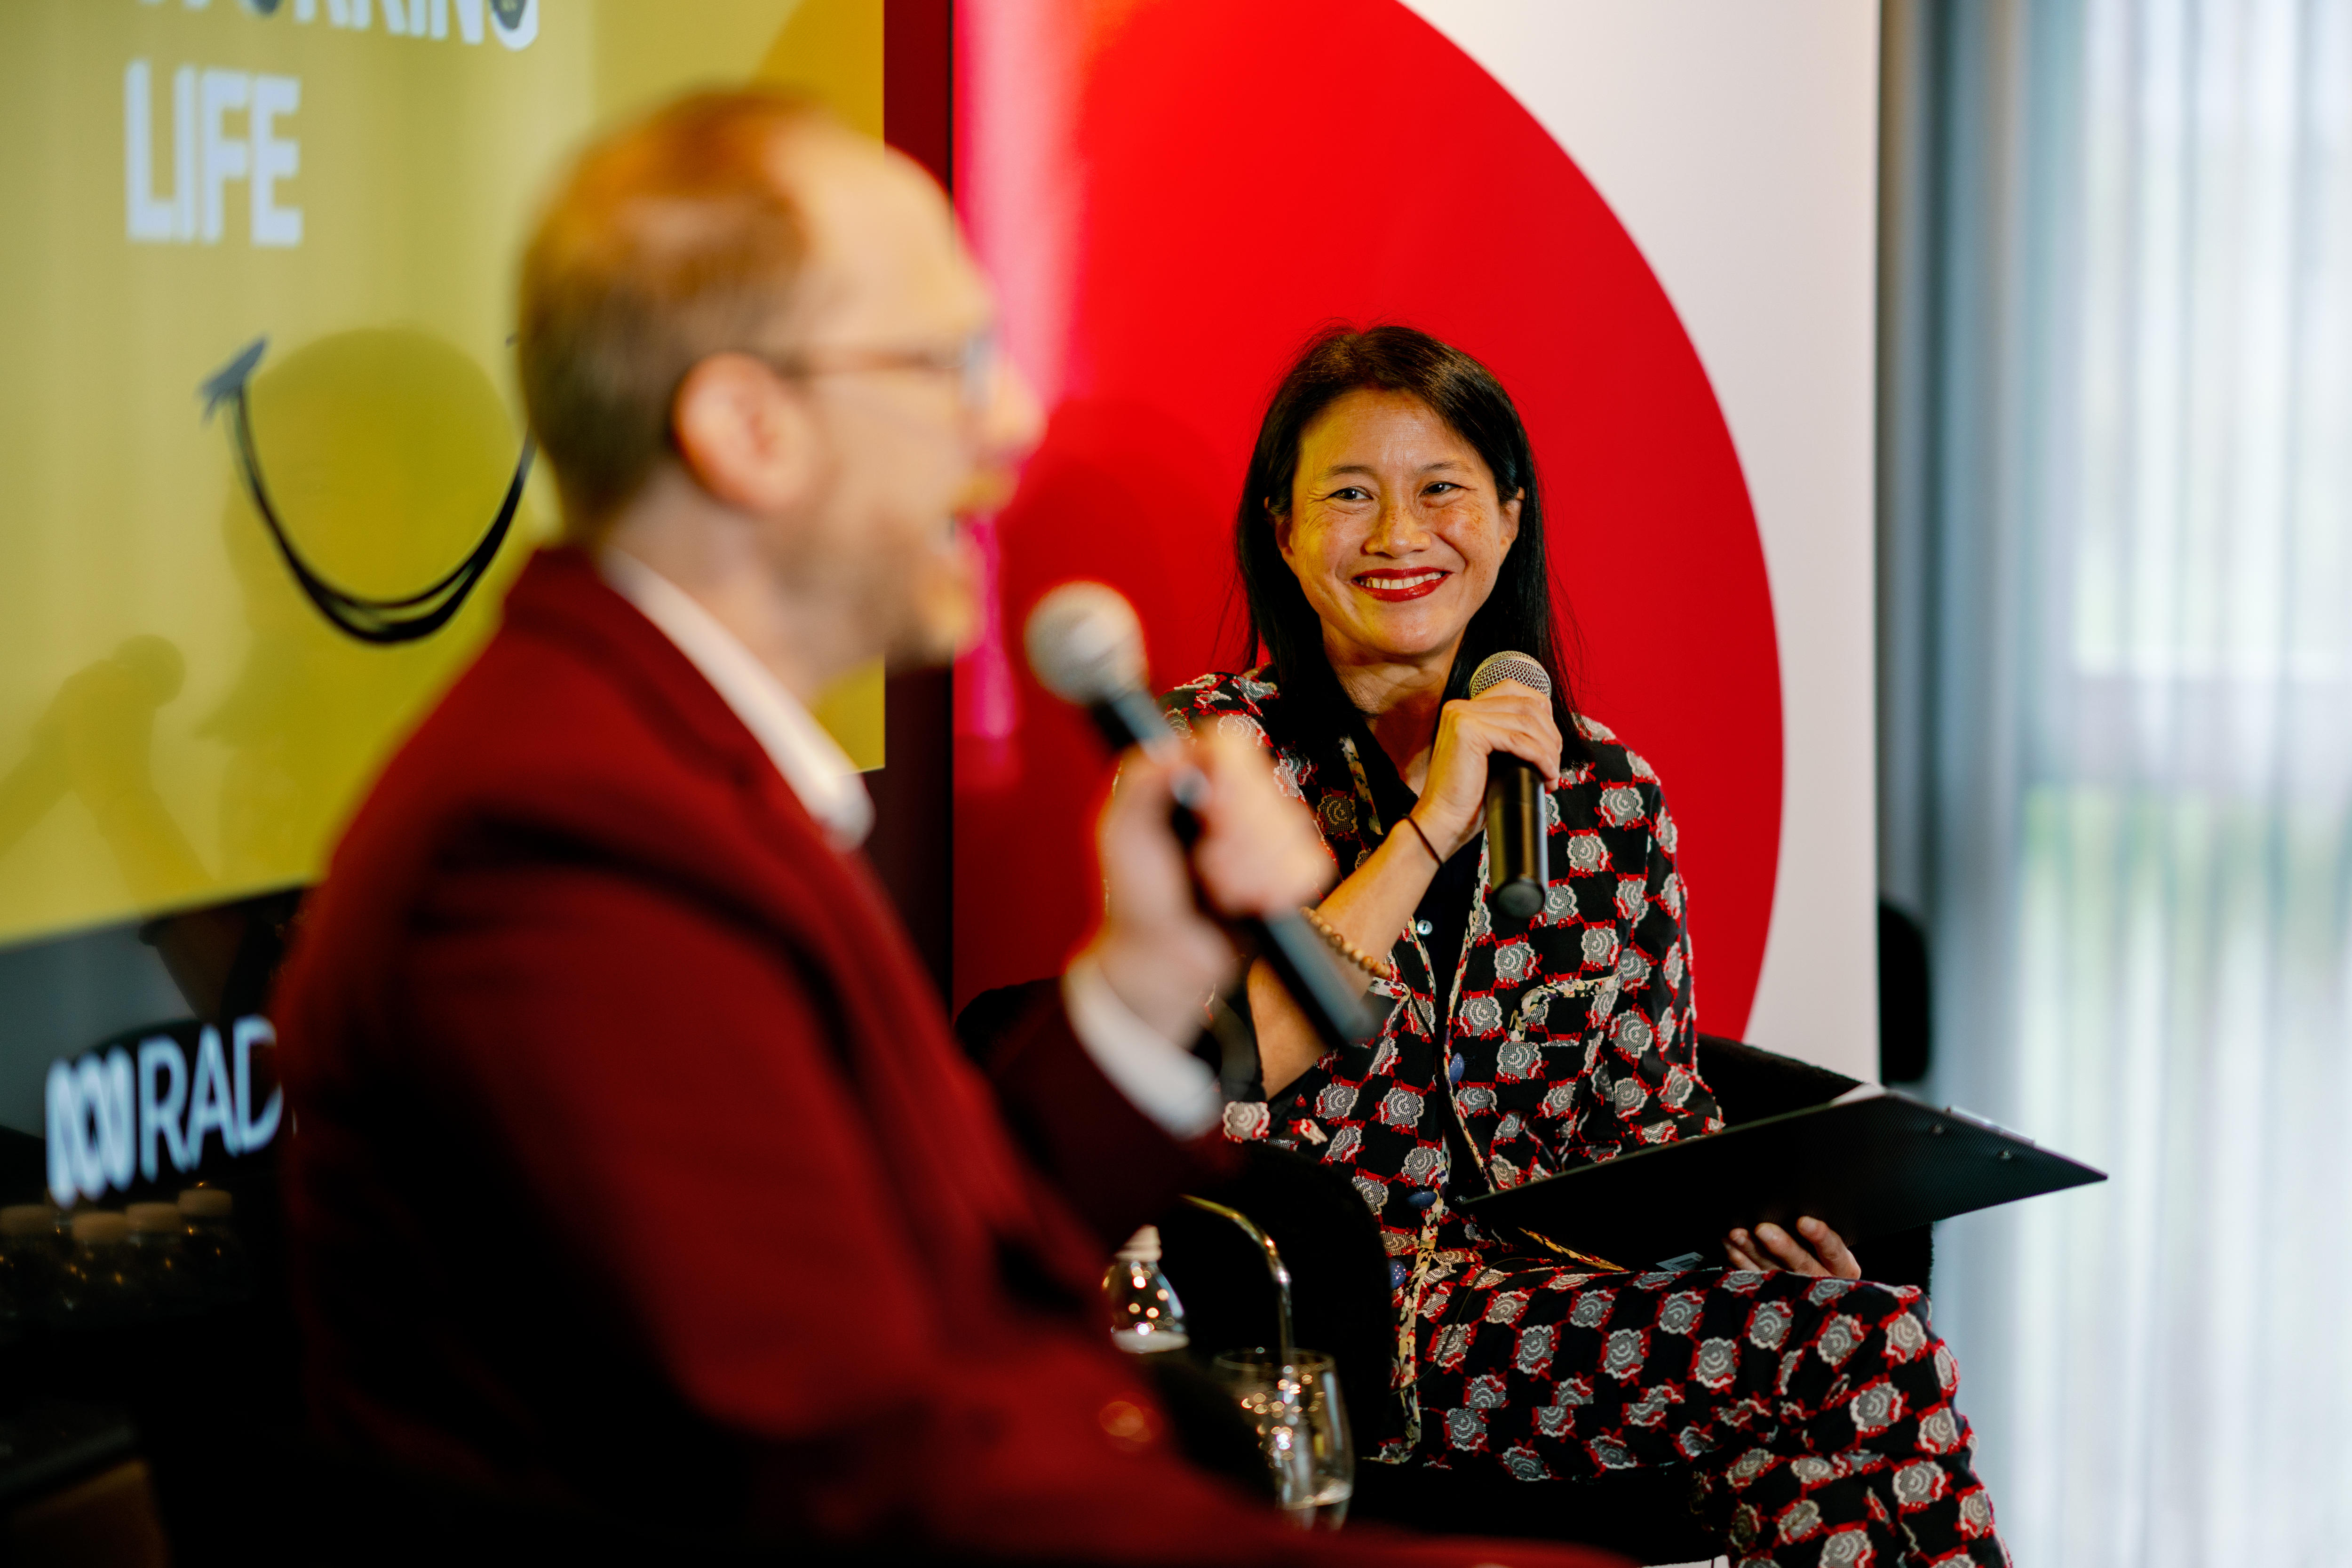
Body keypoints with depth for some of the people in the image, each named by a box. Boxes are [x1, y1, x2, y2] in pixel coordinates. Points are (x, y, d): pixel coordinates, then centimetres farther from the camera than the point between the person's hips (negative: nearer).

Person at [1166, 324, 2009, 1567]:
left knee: (1866, 1331, -29)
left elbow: (1650, 1117, 16)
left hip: (1544, 1285, 5)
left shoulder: (1610, 797, 13)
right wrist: (1432, 827, -15)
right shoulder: (1217, 749, 1)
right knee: (1853, 1350, -28)